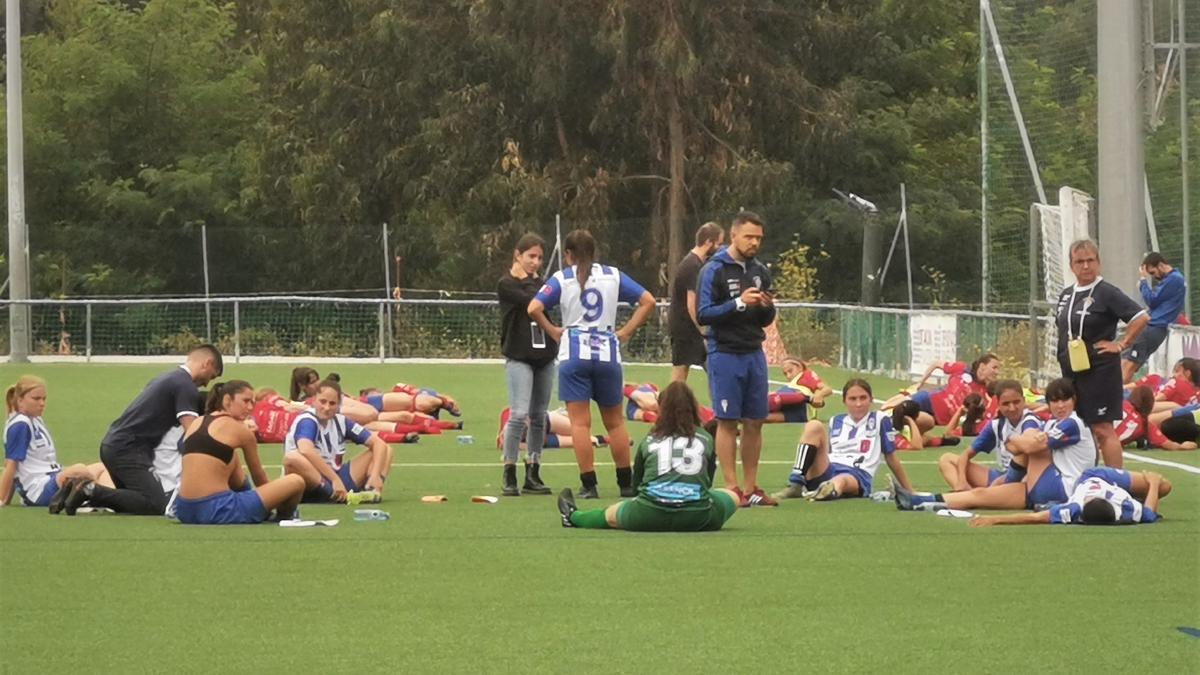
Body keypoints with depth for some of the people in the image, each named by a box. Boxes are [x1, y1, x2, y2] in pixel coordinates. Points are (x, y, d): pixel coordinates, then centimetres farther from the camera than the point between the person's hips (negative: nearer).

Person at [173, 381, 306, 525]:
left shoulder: (195, 424, 18)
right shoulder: (240, 430, 1)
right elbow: (259, 477, 15)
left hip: (184, 511, 8)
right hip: (216, 511, -8)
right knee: (296, 482, 1)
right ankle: (283, 518, 30)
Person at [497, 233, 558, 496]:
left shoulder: (539, 283, 15)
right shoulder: (506, 284, -4)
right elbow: (532, 303, -16)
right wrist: (527, 280, -6)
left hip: (544, 355, 6)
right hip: (519, 357, -6)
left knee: (539, 416, 8)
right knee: (519, 414, -15)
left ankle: (533, 475, 14)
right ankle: (508, 476, -11)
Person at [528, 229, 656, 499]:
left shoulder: (561, 279, 0)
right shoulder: (613, 276, 7)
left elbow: (534, 308, -12)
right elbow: (648, 301, 4)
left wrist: (552, 331, 2)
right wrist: (626, 332, 7)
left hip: (574, 354, -2)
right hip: (607, 352, 2)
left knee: (580, 422, 0)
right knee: (615, 421, 12)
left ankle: (589, 484, -4)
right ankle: (626, 483, 16)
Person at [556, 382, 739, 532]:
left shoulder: (649, 440, 14)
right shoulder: (706, 439, 15)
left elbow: (636, 483, 24)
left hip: (648, 519, 1)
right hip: (697, 518, -1)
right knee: (732, 496, 28)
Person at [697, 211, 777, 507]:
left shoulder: (760, 271, 10)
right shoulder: (714, 270, -7)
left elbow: (766, 320, 15)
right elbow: (703, 314, -14)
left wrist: (767, 306, -7)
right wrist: (739, 303, -22)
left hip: (754, 354, 6)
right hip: (725, 355, -6)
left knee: (754, 423, 6)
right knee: (727, 422, -3)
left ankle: (751, 488, 12)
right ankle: (732, 489, 0)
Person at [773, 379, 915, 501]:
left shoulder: (880, 419, 11)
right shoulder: (836, 421, 23)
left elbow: (892, 458, 14)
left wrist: (910, 492, 16)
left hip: (857, 477, -4)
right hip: (827, 472, 5)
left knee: (839, 481, -42)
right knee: (814, 426, -17)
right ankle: (795, 486, -32)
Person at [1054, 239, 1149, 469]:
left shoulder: (1106, 293, -9)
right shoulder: (1066, 295, 13)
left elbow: (1141, 317, -15)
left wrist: (1121, 345, -12)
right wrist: (1064, 358, 15)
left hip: (1099, 371, -7)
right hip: (1071, 371, 7)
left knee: (1102, 429, -10)